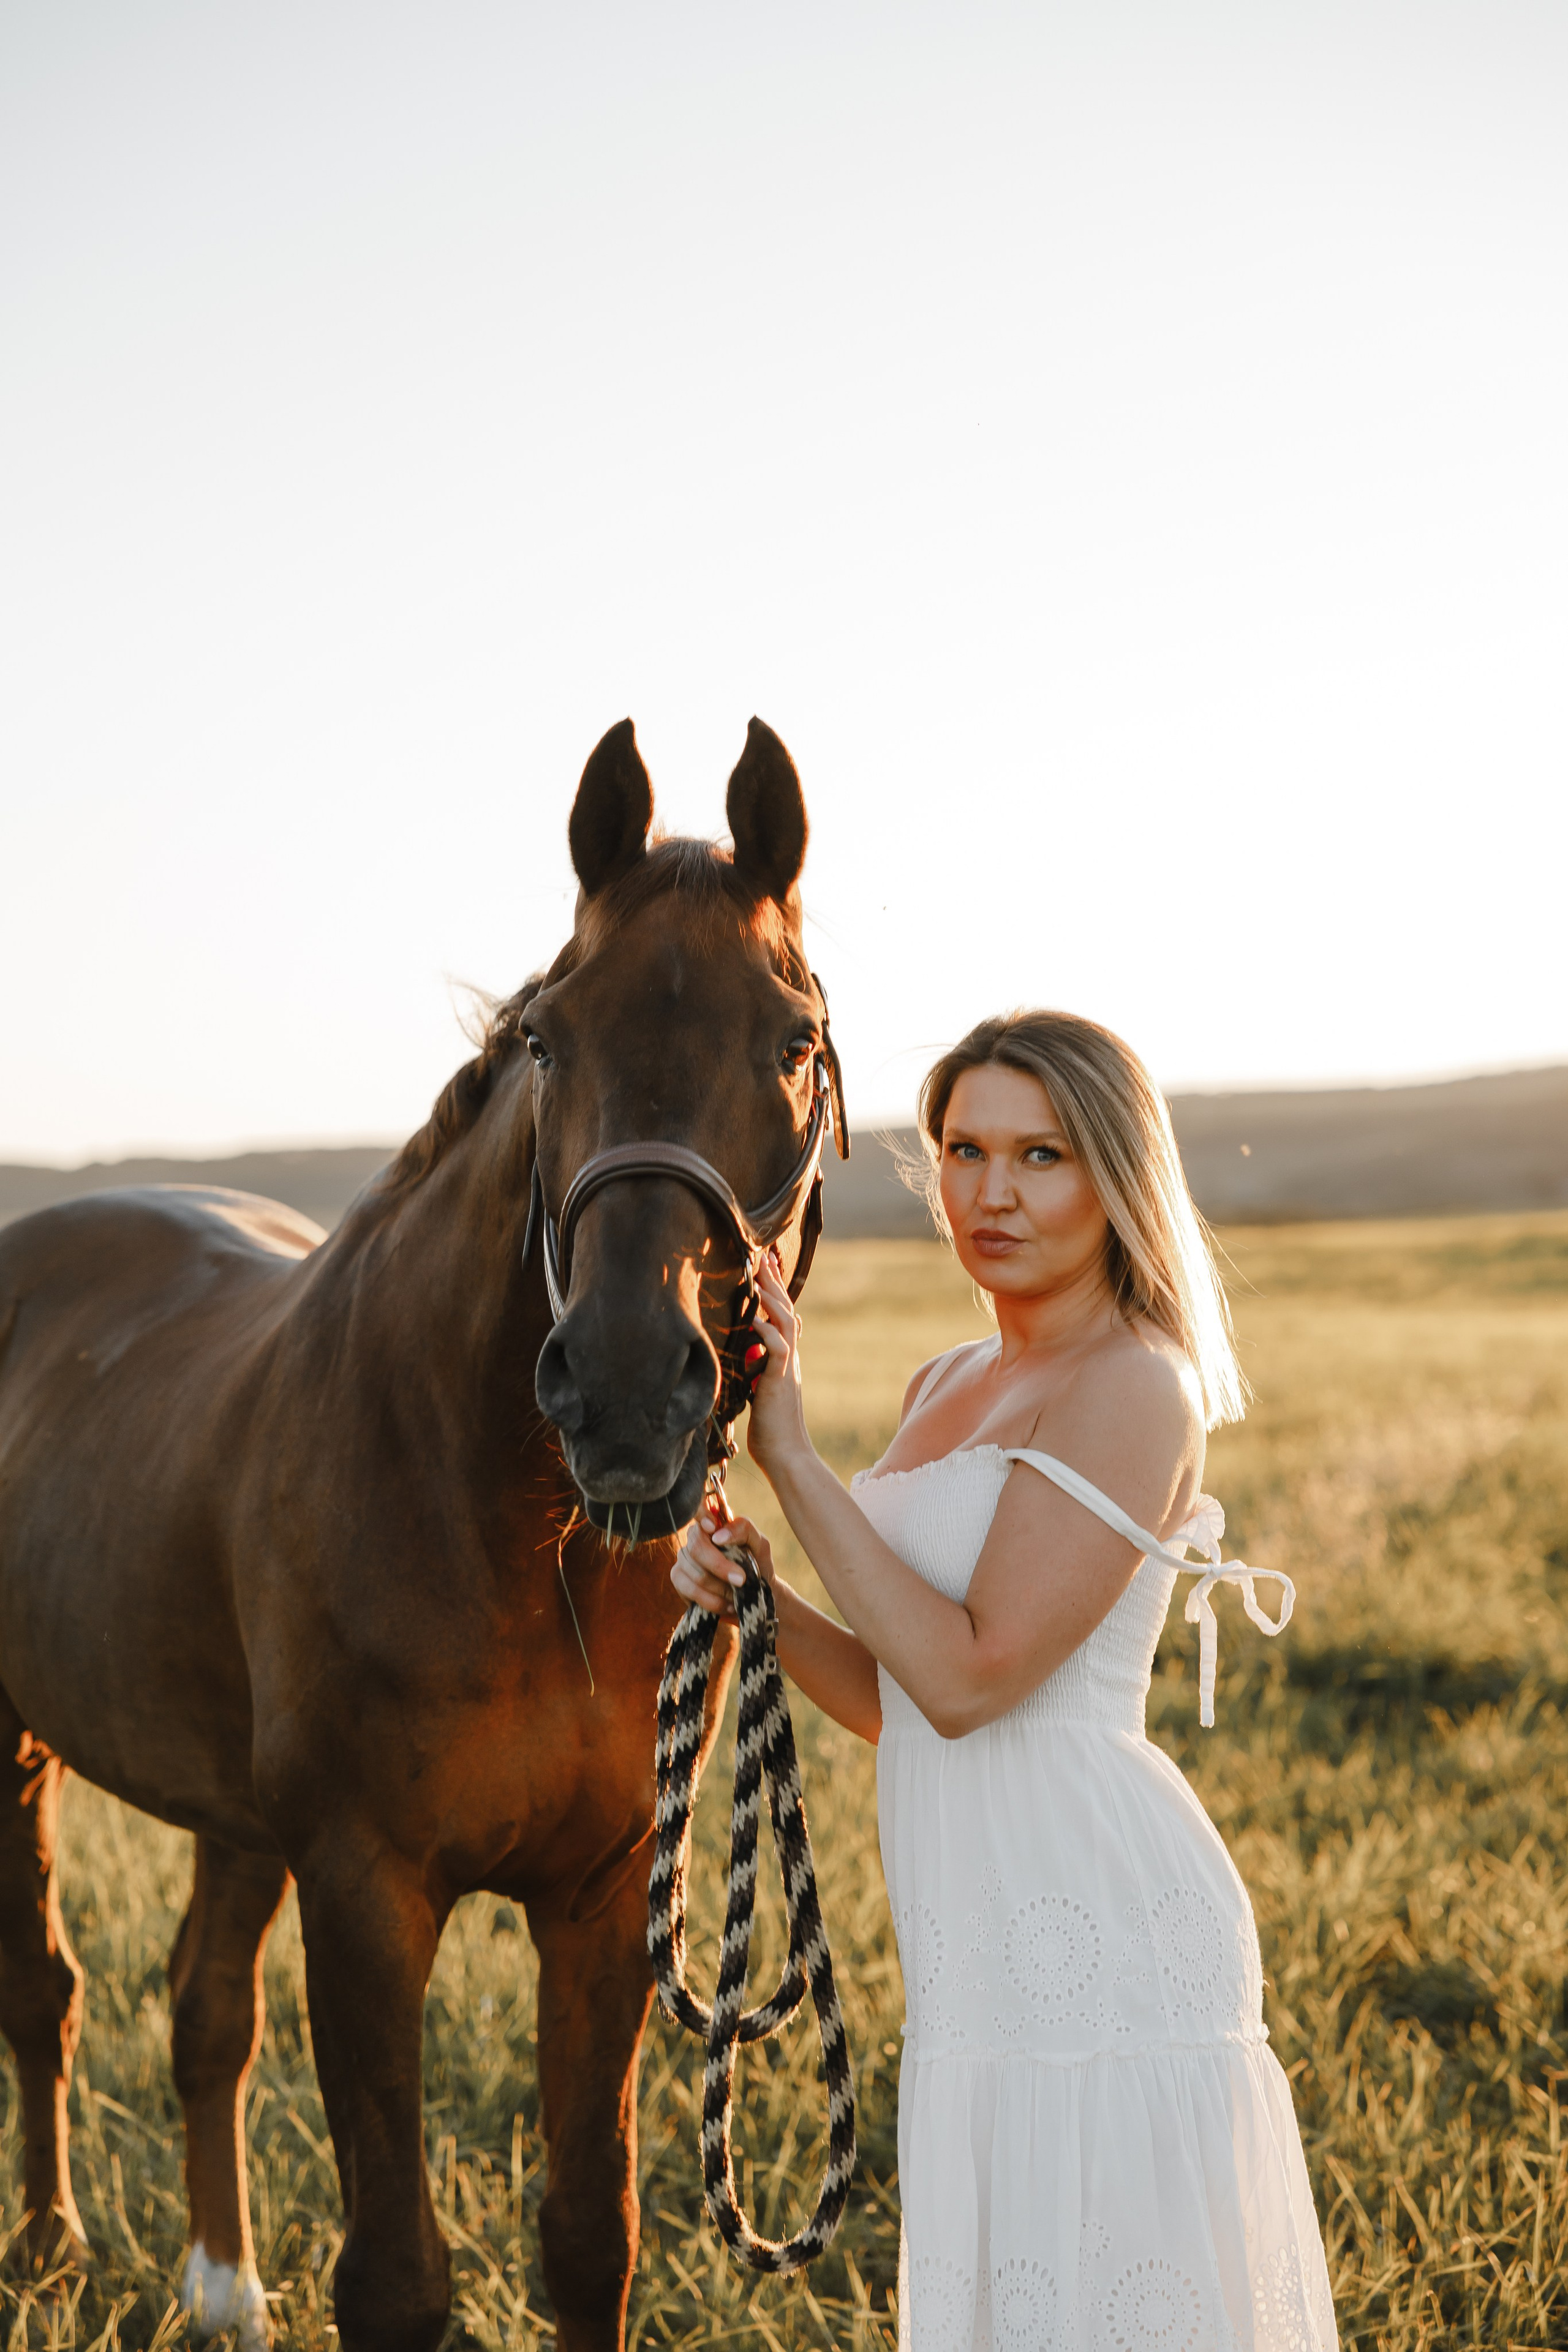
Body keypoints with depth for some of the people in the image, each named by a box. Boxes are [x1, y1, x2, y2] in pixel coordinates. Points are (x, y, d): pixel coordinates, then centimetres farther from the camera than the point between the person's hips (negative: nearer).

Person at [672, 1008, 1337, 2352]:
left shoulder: (1136, 1388, -12)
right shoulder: (947, 1390, 14)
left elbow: (971, 1677, -19)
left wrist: (791, 1455, -15)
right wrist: (754, 1590, 0)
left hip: (1099, 1922, -9)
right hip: (983, 1952, 9)